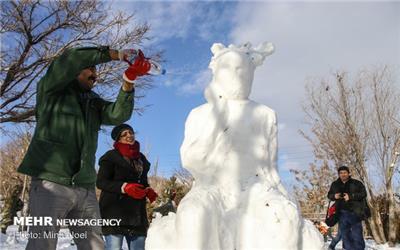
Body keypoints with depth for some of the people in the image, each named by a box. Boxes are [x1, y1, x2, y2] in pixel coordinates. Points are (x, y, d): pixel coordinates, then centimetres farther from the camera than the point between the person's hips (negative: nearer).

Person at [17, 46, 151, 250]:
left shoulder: (93, 103, 23)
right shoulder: (51, 90, 10)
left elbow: (118, 114, 2)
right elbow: (69, 58, -7)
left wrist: (129, 80, -11)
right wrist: (114, 55, -5)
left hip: (85, 189, 5)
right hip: (50, 183, -5)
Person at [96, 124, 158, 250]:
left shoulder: (141, 158, 18)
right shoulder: (111, 156, 0)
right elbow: (101, 182, -7)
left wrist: (148, 190, 5)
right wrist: (124, 187, -21)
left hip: (137, 213, 6)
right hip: (115, 212, -6)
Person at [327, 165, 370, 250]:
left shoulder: (356, 183, 0)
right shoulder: (335, 184, 11)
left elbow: (363, 194, -8)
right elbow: (329, 195, 19)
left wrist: (350, 197, -19)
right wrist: (334, 196, -4)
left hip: (354, 213, -4)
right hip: (342, 213, 4)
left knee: (357, 235, -3)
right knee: (345, 235, 8)